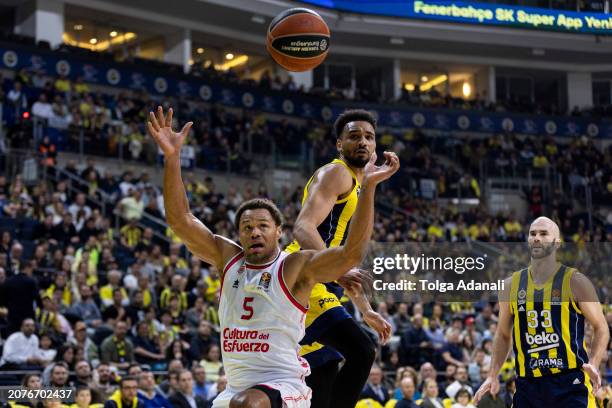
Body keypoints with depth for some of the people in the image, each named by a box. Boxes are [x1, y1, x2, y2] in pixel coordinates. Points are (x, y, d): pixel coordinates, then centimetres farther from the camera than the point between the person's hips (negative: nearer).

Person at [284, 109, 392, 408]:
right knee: (361, 352, -22)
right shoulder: (336, 173, -6)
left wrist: (367, 311, 28)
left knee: (324, 373, 9)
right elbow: (303, 229, -22)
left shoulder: (357, 187, 25)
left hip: (316, 283, 10)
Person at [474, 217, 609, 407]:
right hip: (527, 385, 4)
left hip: (570, 383, -4)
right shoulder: (511, 285, 9)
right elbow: (503, 335, 18)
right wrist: (493, 375, 7)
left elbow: (601, 328, 2)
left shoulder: (575, 282, -1)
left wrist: (593, 364, -15)